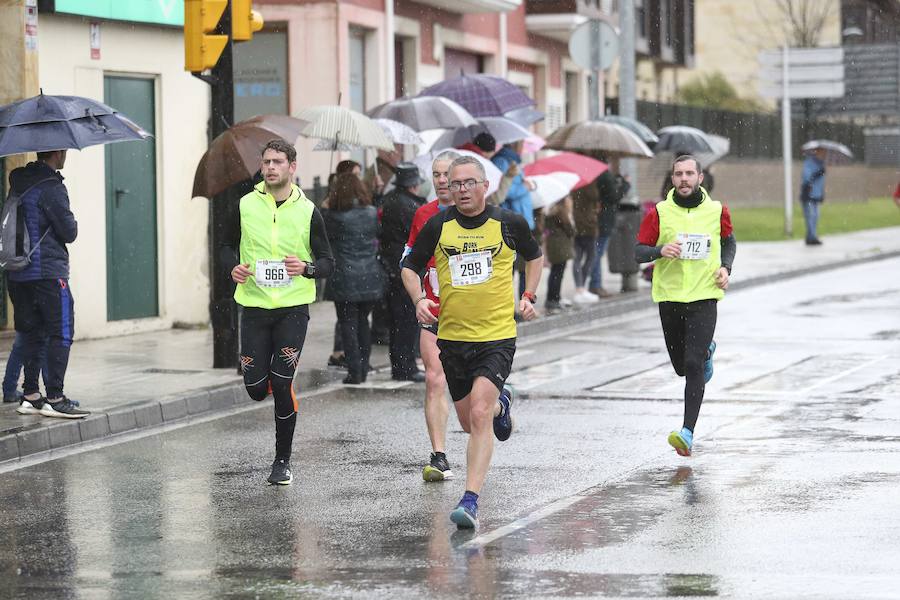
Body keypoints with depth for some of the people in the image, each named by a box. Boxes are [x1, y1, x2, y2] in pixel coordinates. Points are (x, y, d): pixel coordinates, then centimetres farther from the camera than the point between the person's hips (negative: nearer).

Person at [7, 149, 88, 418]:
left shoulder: (19, 183, 11)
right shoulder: (51, 189, -14)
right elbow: (69, 233, -12)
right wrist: (72, 224, 10)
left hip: (18, 274, 8)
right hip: (48, 271, -8)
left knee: (32, 334, 12)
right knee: (61, 334, -3)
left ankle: (30, 396, 13)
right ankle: (54, 398, -6)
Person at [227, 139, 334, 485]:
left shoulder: (307, 211, 0)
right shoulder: (245, 205, 3)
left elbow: (327, 262, 5)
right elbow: (228, 245, 16)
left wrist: (306, 268, -18)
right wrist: (234, 267, -6)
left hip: (293, 308, -2)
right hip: (254, 305, 2)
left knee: (282, 386, -8)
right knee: (255, 388, 1)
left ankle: (282, 461, 7)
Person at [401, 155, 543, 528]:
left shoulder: (509, 223, -2)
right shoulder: (438, 226, -1)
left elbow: (534, 256, 18)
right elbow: (410, 266, 12)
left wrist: (528, 296, 8)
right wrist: (419, 300, -6)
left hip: (498, 335, -3)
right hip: (452, 337, 3)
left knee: (479, 415, -19)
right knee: (468, 422, 15)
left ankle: (470, 500, -18)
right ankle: (500, 404, 51)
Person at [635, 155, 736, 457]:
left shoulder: (717, 211, 1)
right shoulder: (659, 213, -2)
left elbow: (729, 241, 19)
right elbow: (639, 250, 1)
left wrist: (726, 267, 1)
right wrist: (660, 251, -20)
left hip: (704, 297, -2)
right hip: (669, 297, 2)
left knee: (693, 365, -16)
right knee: (681, 367, 14)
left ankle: (688, 432, -18)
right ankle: (706, 352, 50)